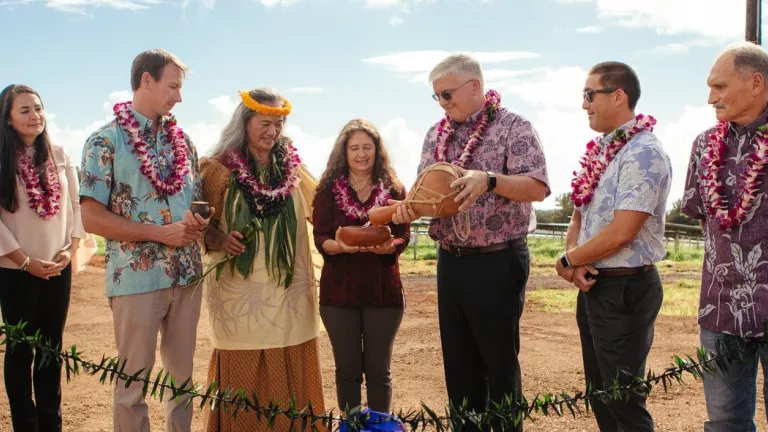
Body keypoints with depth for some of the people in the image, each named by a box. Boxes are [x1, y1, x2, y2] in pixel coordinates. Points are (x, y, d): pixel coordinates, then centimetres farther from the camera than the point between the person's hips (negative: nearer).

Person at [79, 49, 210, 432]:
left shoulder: (182, 140, 11)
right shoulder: (106, 141, -6)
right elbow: (92, 217, -11)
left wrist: (197, 222, -6)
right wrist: (162, 233, -16)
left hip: (186, 274, 5)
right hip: (136, 277, -5)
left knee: (182, 375, 14)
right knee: (133, 382, 4)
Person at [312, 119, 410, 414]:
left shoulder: (394, 190, 5)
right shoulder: (328, 189, 3)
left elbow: (403, 238, -1)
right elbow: (321, 239, -4)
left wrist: (386, 246, -24)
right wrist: (340, 246, -26)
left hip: (383, 289, 0)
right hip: (339, 289, 0)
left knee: (378, 370, 6)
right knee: (348, 369, 7)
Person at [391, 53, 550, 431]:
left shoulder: (513, 127, -8)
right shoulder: (436, 134, 11)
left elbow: (537, 187, -17)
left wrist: (489, 180, -34)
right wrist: (410, 206, -9)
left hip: (497, 262, -6)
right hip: (450, 261, 6)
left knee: (499, 360, 4)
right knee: (458, 360, 13)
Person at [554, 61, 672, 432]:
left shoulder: (643, 153, -17)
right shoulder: (600, 150, 11)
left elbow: (621, 233, -23)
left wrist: (568, 260, -10)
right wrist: (576, 265, -5)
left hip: (625, 289, -9)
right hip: (592, 285, 9)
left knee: (623, 400, 0)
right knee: (600, 392, 17)